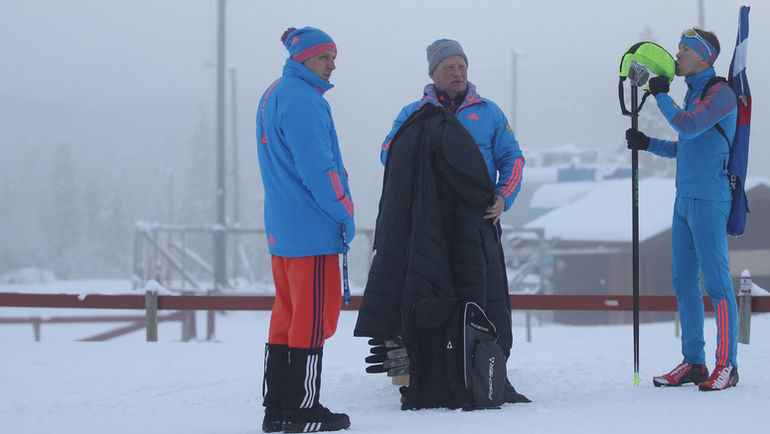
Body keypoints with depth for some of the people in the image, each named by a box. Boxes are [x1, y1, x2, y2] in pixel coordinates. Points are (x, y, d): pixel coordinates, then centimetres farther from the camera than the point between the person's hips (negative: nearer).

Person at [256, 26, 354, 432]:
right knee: (315, 317, -4)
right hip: (311, 229, -10)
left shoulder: (272, 95, 18)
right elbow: (318, 168, -20)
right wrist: (345, 214, -10)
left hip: (281, 228, 10)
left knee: (288, 315, 12)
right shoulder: (303, 99, -15)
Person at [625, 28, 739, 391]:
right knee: (683, 283, 9)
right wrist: (649, 144, 15)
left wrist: (661, 96, -10)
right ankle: (693, 363, 14)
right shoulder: (694, 92, 19)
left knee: (715, 282, -8)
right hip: (685, 200, 9)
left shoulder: (720, 93, -9)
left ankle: (726, 365, -5)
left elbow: (689, 127, -23)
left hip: (709, 200, -9)